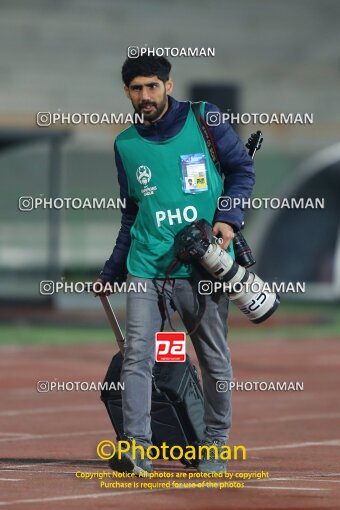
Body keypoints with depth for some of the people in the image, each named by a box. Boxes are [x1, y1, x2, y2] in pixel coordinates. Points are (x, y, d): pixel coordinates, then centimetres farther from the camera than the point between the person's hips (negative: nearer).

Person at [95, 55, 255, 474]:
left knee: (214, 360, 5)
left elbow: (242, 169, 6)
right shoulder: (126, 145, 10)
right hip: (148, 267, 2)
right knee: (137, 357, -11)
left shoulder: (204, 120, 0)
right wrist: (111, 273, 20)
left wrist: (229, 218, -10)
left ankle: (215, 448, 17)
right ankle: (137, 450, -13)